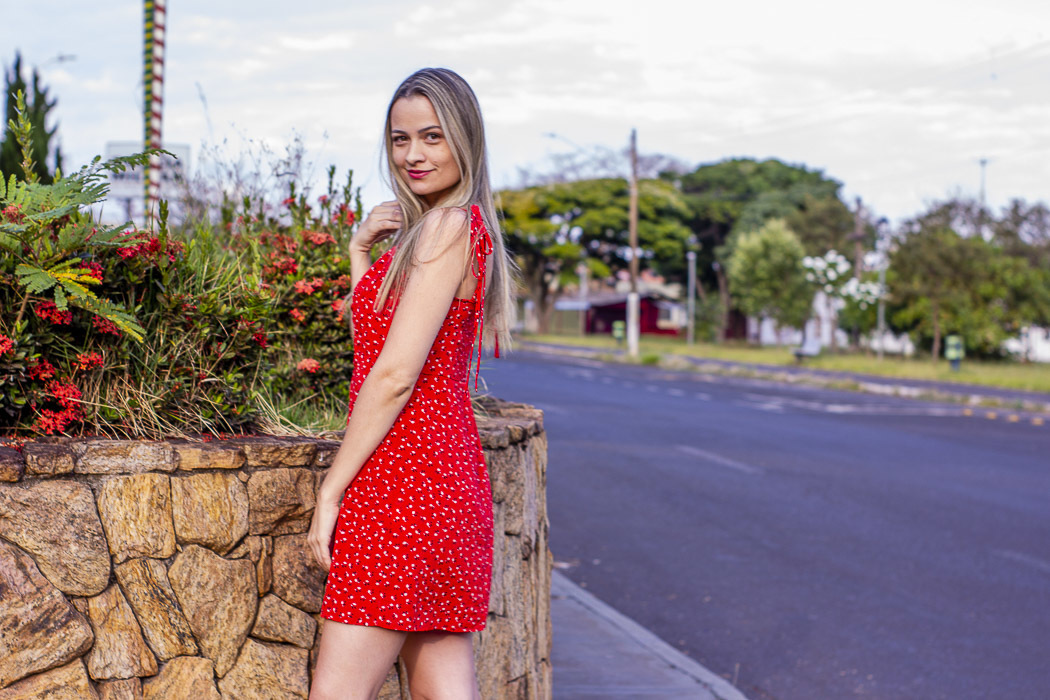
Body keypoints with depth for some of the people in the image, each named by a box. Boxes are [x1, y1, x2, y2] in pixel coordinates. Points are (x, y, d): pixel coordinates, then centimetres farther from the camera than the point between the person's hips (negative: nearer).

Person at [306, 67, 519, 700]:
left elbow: (396, 374, -16)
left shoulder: (448, 226, -11)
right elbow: (373, 341, 18)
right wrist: (361, 251, 7)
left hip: (403, 481, -10)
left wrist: (331, 490, -13)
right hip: (451, 477, 10)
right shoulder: (469, 228, 18)